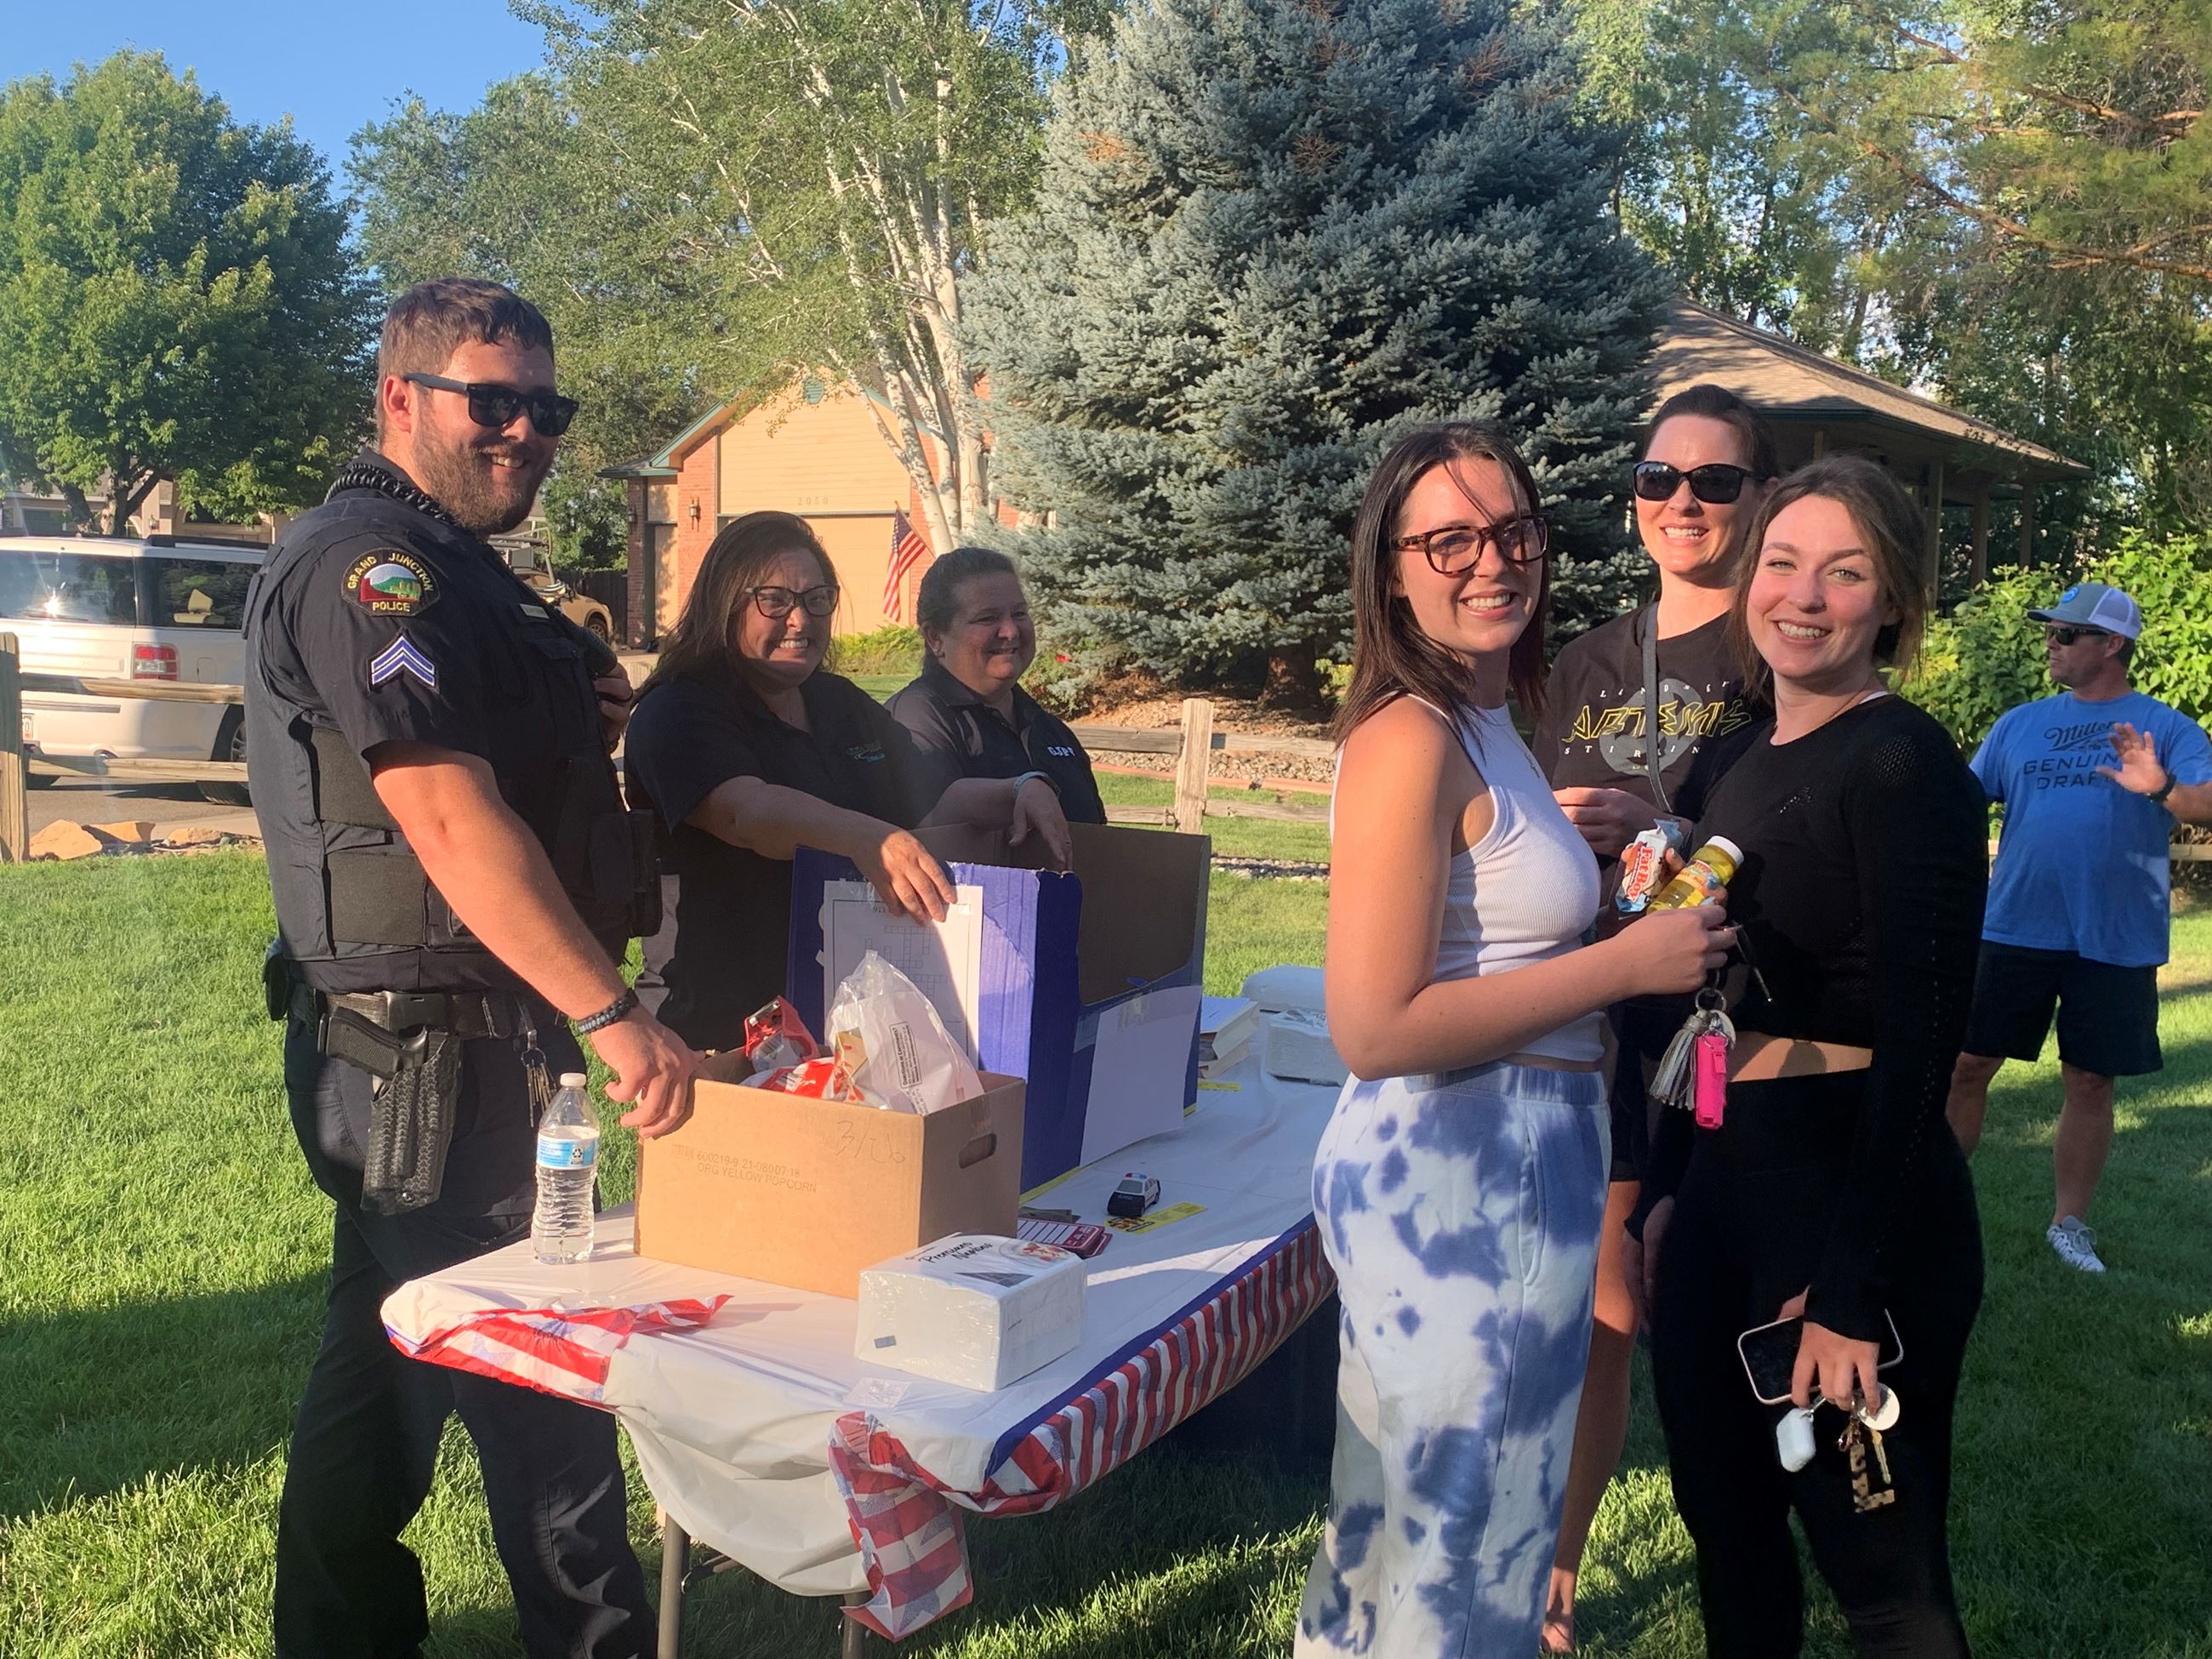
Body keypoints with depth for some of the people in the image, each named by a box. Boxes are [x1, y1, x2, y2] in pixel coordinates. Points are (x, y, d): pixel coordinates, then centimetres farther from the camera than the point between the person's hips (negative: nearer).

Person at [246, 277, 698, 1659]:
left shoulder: (456, 569, 18)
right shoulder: (368, 563, -14)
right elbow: (451, 820, -25)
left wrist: (581, 720, 8)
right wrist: (612, 1014, -28)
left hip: (487, 1042, 10)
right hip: (433, 1059, -10)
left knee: (391, 1364, 19)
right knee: (543, 1378, 1)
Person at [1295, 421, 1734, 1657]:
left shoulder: (1489, 724, 13)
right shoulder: (1409, 741, -18)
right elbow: (1377, 1030, -23)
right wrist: (1621, 966, -18)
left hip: (1511, 1167, 9)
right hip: (1456, 1176, -9)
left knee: (1405, 1518, 23)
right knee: (1463, 1552, 7)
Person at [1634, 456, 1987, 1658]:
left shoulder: (1906, 765, -14)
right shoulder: (1747, 765, 11)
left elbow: (1920, 1044, -18)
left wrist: (1848, 1290, -20)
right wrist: (1665, 1191, 16)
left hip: (1857, 1192, -8)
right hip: (1723, 1180, 8)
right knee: (1725, 1519, 20)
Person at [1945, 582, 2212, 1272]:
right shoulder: (2019, 723, 8)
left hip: (2115, 943, -2)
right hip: (2013, 931, 2)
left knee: (2089, 1083, 8)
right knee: (1965, 1066, 2)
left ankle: (2069, 1222, 22)